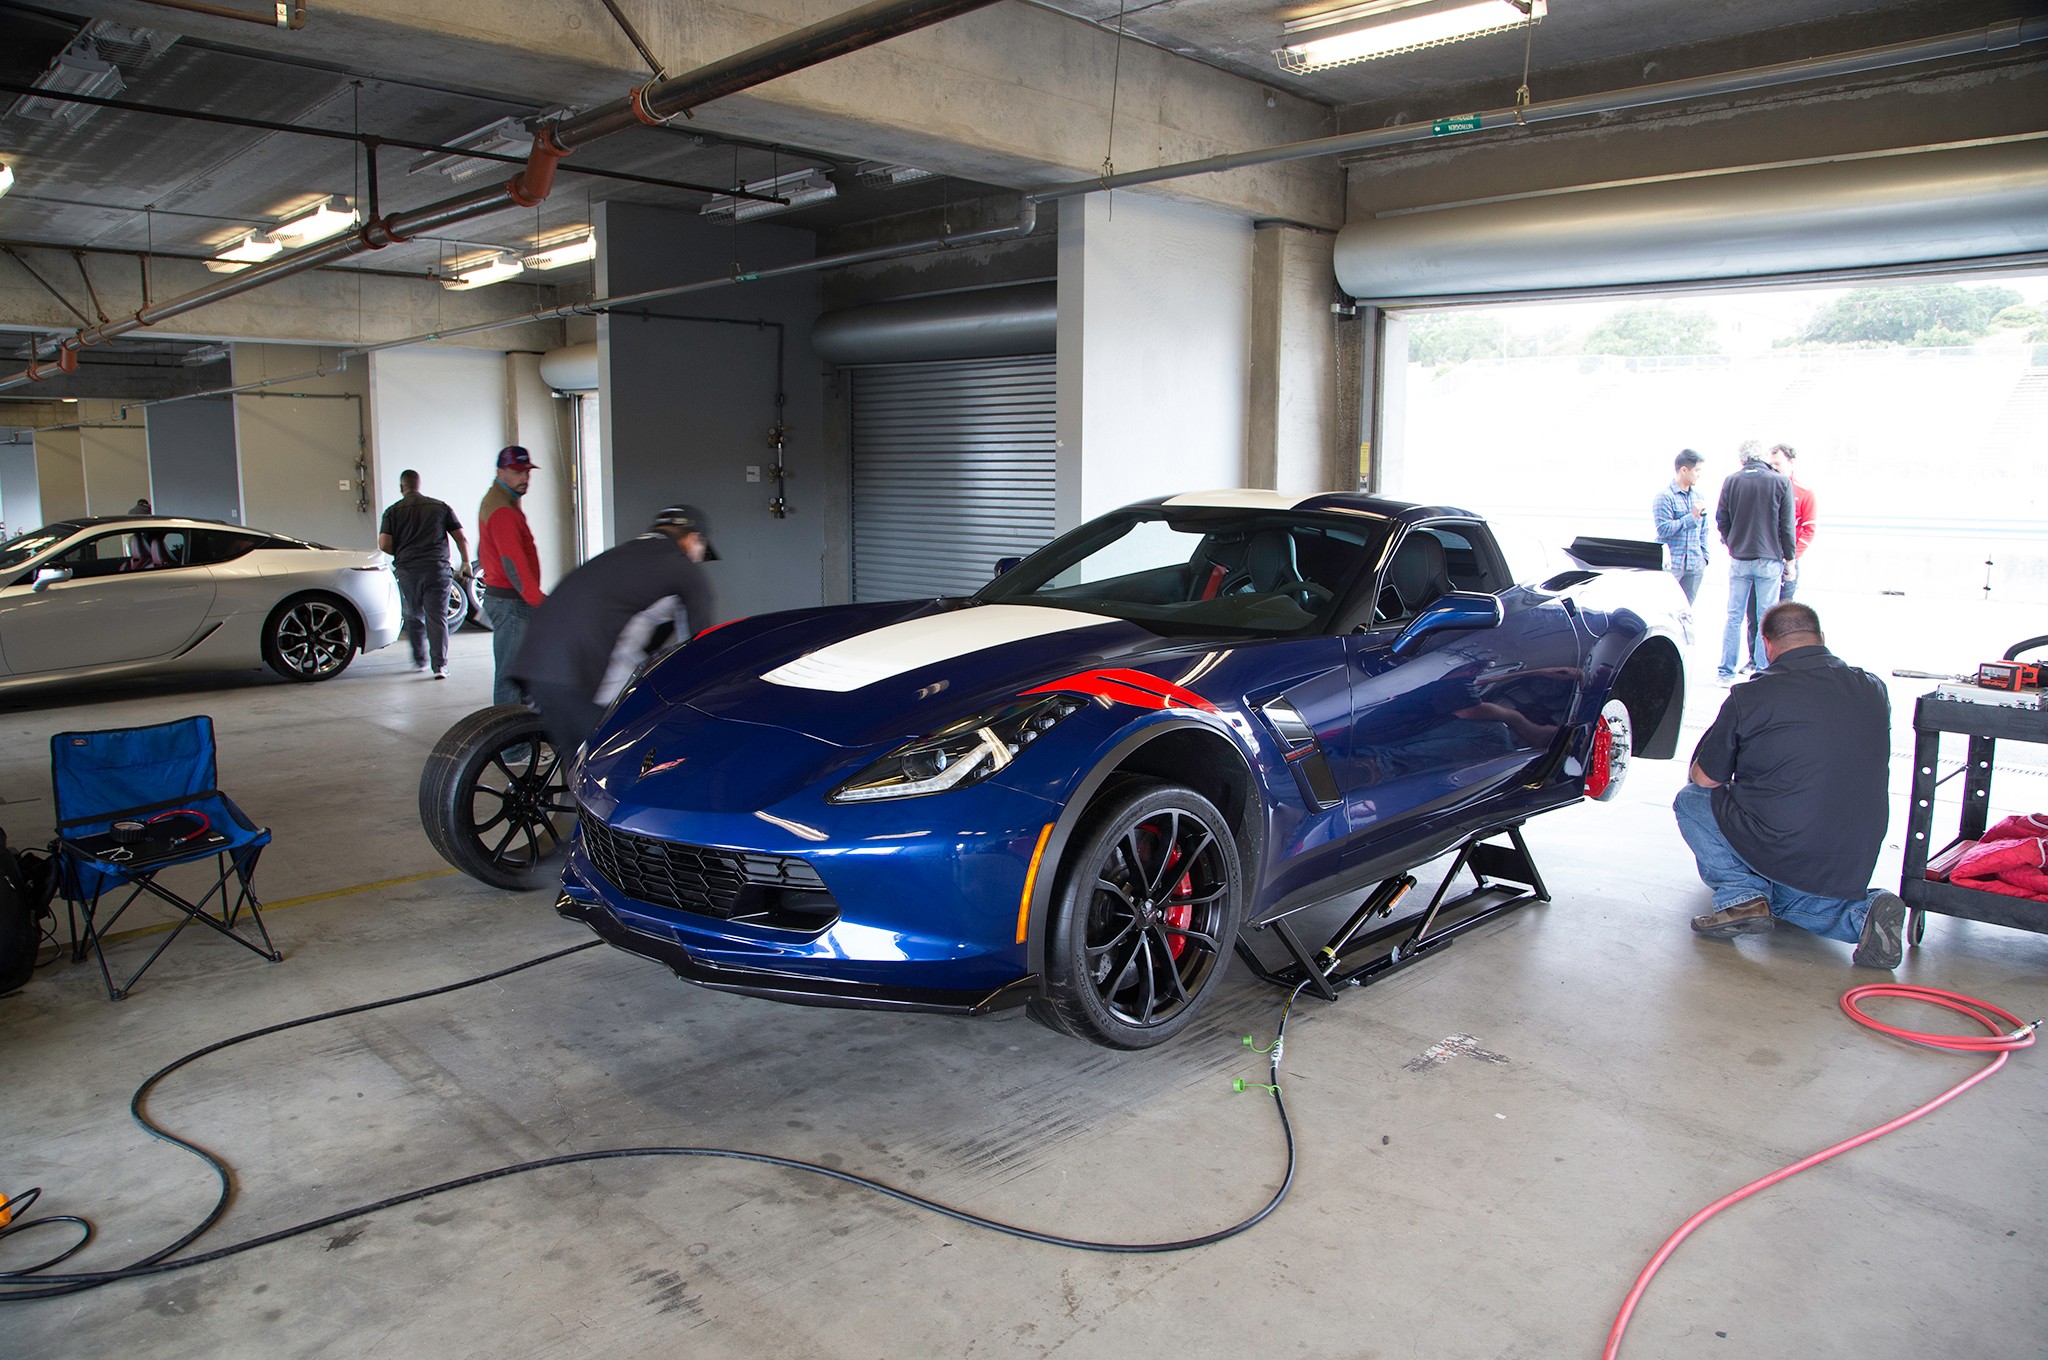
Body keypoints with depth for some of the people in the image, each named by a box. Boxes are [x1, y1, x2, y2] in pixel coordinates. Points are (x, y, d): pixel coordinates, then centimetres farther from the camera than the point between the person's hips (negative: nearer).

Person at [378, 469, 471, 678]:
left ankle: (420, 659, 26)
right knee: (437, 618, -2)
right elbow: (461, 538, 5)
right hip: (437, 568, -1)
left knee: (413, 617, 18)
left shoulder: (393, 511, 5)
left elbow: (384, 544, -4)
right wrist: (466, 563, 19)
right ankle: (439, 665, -11)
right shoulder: (440, 506, 7)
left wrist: (401, 553, 16)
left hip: (407, 570, 1)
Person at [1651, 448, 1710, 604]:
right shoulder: (1665, 496, -6)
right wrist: (1692, 516, -14)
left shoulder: (1699, 497, 14)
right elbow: (1663, 529, -15)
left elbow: (1703, 531, 20)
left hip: (1694, 566, 6)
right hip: (1670, 564, -6)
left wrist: (1704, 558, 15)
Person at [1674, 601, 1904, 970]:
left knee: (1690, 801, 17)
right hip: (1856, 867, 6)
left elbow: (1704, 779, -1)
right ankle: (1862, 908, 4)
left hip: (1777, 851, -6)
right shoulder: (1874, 691, 5)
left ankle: (1741, 895, -2)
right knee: (1782, 894, 35)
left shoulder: (1751, 696, -10)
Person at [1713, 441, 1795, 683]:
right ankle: (1763, 672, 7)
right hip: (1770, 560, -1)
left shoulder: (1731, 482, -3)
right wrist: (1789, 557, 7)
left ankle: (1726, 672, 9)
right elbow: (1786, 526, -3)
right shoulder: (1781, 482, -6)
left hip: (1739, 560, 1)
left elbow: (1721, 521, 4)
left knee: (1734, 617, 8)